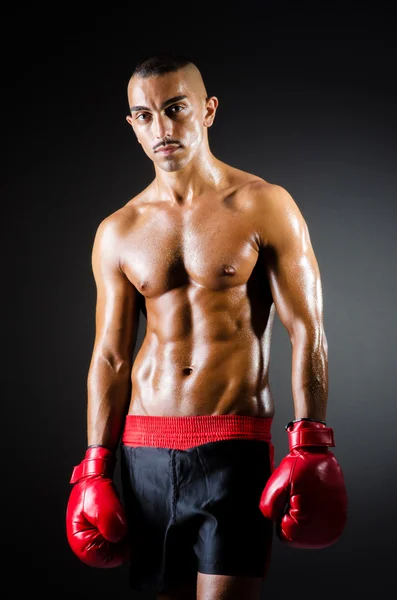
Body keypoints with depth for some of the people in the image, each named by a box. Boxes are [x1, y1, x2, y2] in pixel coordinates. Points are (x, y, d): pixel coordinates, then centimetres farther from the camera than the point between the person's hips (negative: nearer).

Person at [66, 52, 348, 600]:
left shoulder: (265, 207, -2)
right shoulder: (117, 233, 7)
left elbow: (307, 331, -4)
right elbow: (110, 357, 9)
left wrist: (310, 447, -11)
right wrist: (95, 469, 6)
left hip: (235, 443, -3)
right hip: (146, 446, 4)